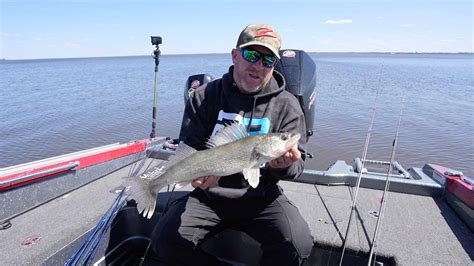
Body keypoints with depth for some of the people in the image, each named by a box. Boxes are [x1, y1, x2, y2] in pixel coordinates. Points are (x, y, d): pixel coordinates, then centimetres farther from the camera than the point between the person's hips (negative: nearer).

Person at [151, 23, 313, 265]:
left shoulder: (287, 105, -1)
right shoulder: (204, 96, 0)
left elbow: (297, 165, -2)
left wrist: (285, 165, -26)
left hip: (260, 197, 0)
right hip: (208, 194, 1)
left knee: (298, 245, -23)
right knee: (165, 240, -15)